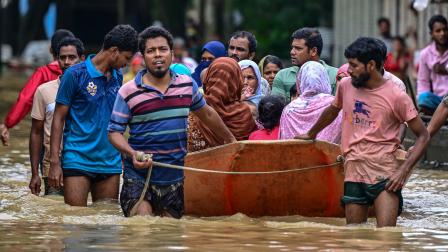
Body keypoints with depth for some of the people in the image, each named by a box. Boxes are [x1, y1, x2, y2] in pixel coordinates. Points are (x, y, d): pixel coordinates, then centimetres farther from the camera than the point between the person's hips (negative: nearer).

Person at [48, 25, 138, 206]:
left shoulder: (117, 77, 11)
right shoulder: (75, 74, -6)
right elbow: (59, 118, -5)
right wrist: (54, 162, -10)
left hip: (109, 162, 5)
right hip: (77, 161, -5)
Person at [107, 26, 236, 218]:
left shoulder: (187, 85, 5)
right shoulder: (128, 93, -6)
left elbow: (207, 114, 23)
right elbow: (115, 131, -4)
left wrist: (230, 139, 33)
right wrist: (132, 153, -23)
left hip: (175, 178, 4)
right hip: (139, 177, -3)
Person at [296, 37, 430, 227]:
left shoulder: (396, 97, -8)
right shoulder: (346, 86, 7)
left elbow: (423, 136, -3)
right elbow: (333, 110, 29)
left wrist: (404, 170, -14)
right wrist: (311, 134, 43)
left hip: (384, 173, -5)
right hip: (354, 171, 5)